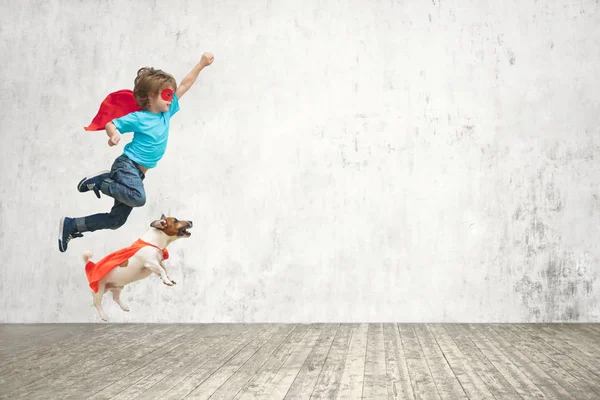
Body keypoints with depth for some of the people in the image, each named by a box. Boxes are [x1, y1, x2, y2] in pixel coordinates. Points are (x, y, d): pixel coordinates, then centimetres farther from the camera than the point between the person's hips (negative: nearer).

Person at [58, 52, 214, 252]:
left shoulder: (166, 112, 7)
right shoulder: (138, 118, -10)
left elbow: (183, 86, 10)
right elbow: (111, 124, -6)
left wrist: (201, 64, 10)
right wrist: (114, 135, -29)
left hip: (137, 173, 7)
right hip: (127, 165, -7)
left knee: (116, 220, 7)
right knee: (138, 197, -37)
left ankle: (71, 225, 18)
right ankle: (100, 181, -13)